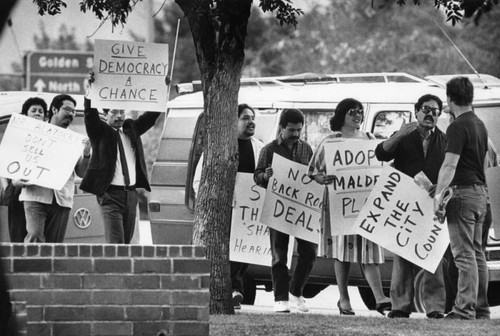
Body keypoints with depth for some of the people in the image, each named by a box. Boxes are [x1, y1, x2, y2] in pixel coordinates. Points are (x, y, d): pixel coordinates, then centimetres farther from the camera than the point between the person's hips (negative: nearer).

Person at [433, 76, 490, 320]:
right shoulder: (479, 125, 14)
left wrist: (438, 194, -23)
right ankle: (481, 308, 15)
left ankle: (465, 309, -11)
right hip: (480, 192, 9)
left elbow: (450, 165, -22)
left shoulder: (458, 127, -15)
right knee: (477, 252, 12)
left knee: (464, 254, -9)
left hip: (463, 193, -9)